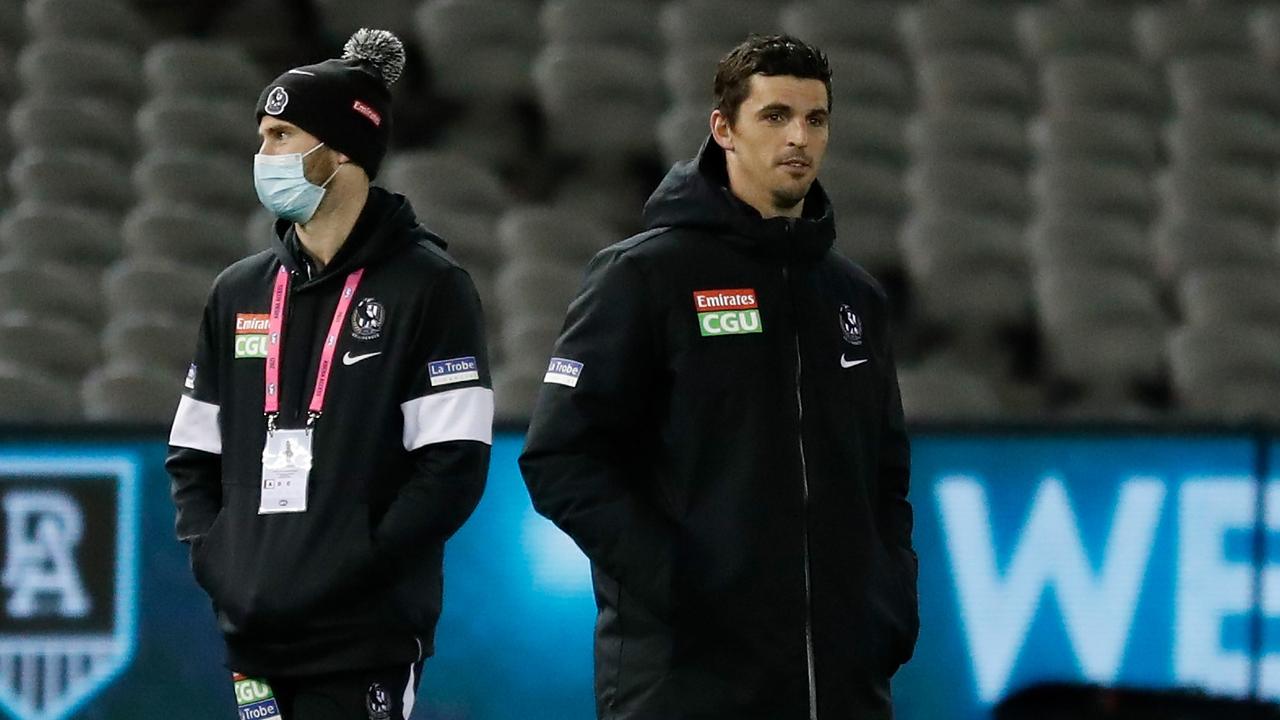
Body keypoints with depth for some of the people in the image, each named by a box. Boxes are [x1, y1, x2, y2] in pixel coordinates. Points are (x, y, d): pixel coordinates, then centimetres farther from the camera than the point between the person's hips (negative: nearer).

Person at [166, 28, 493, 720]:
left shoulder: (426, 287, -3)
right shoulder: (240, 293, 15)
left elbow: (454, 466, -9)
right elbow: (193, 454, 20)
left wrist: (354, 568, -15)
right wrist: (211, 557, 3)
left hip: (367, 642, -6)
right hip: (255, 636, 6)